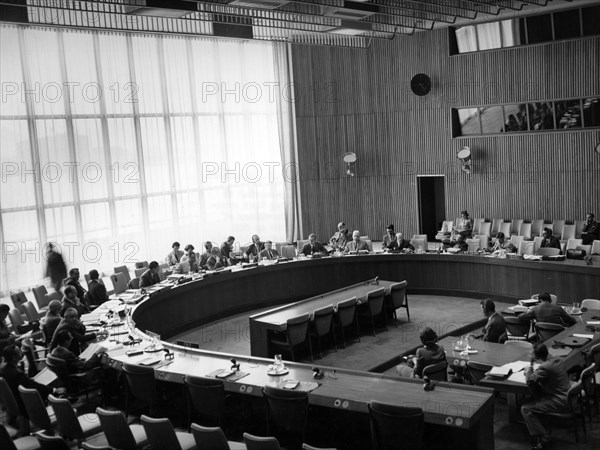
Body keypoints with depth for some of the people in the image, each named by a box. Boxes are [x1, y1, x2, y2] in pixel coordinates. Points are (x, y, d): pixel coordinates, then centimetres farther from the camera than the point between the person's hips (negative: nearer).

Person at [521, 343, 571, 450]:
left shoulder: (545, 368, -25)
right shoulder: (557, 360, 2)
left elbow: (530, 381, -23)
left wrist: (529, 370, -4)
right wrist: (533, 372, 5)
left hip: (560, 403, -9)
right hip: (566, 396, 9)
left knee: (525, 409, -4)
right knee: (532, 401, 21)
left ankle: (543, 438, 1)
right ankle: (543, 430, 23)